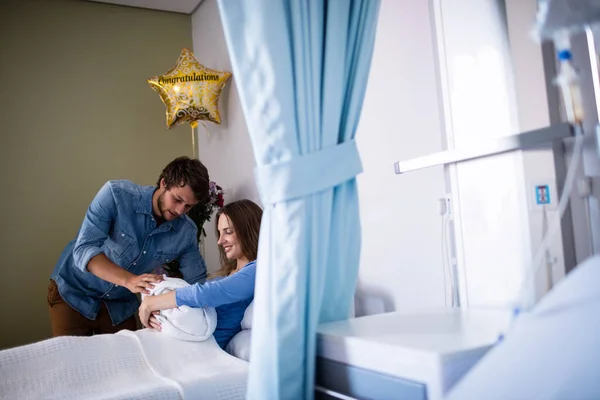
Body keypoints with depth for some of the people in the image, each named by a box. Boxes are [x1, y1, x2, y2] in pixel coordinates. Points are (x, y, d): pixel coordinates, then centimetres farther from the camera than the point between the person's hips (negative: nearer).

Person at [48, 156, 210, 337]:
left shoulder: (186, 232, -14)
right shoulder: (116, 194, -25)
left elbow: (197, 282, -5)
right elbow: (84, 249, -30)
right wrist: (129, 280, -45)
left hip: (120, 305, 3)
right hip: (73, 291, -3)